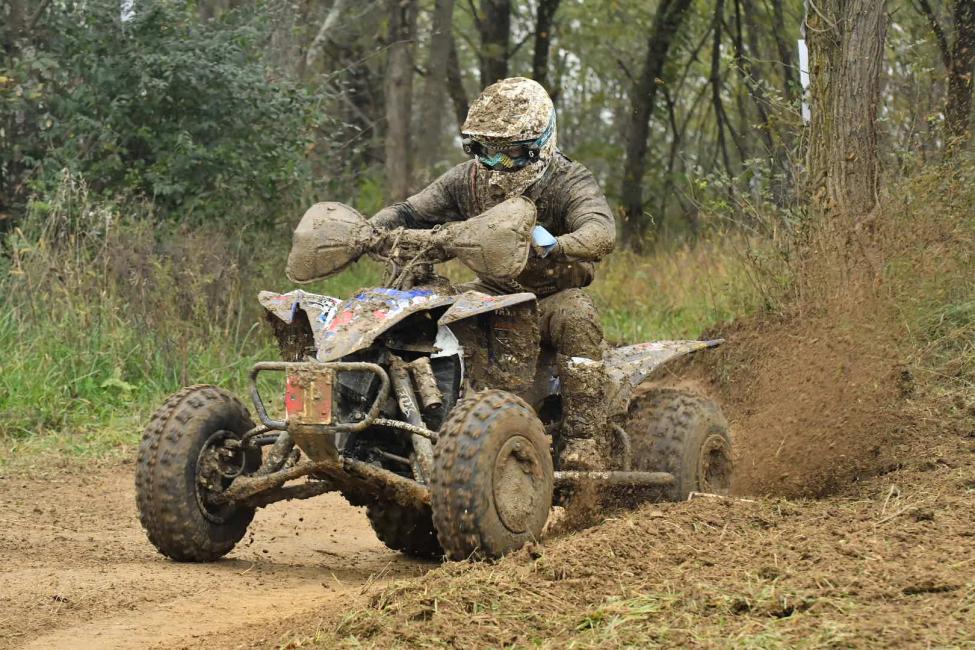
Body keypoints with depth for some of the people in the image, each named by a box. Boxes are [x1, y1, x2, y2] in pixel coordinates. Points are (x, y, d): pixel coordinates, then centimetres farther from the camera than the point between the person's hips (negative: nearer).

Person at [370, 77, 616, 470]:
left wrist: (553, 247, -56)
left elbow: (601, 231, -34)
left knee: (575, 314, -38)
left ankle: (584, 443, -40)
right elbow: (410, 213, 1)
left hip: (553, 295, -5)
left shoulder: (569, 183, -14)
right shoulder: (468, 180, 2)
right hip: (492, 293, 5)